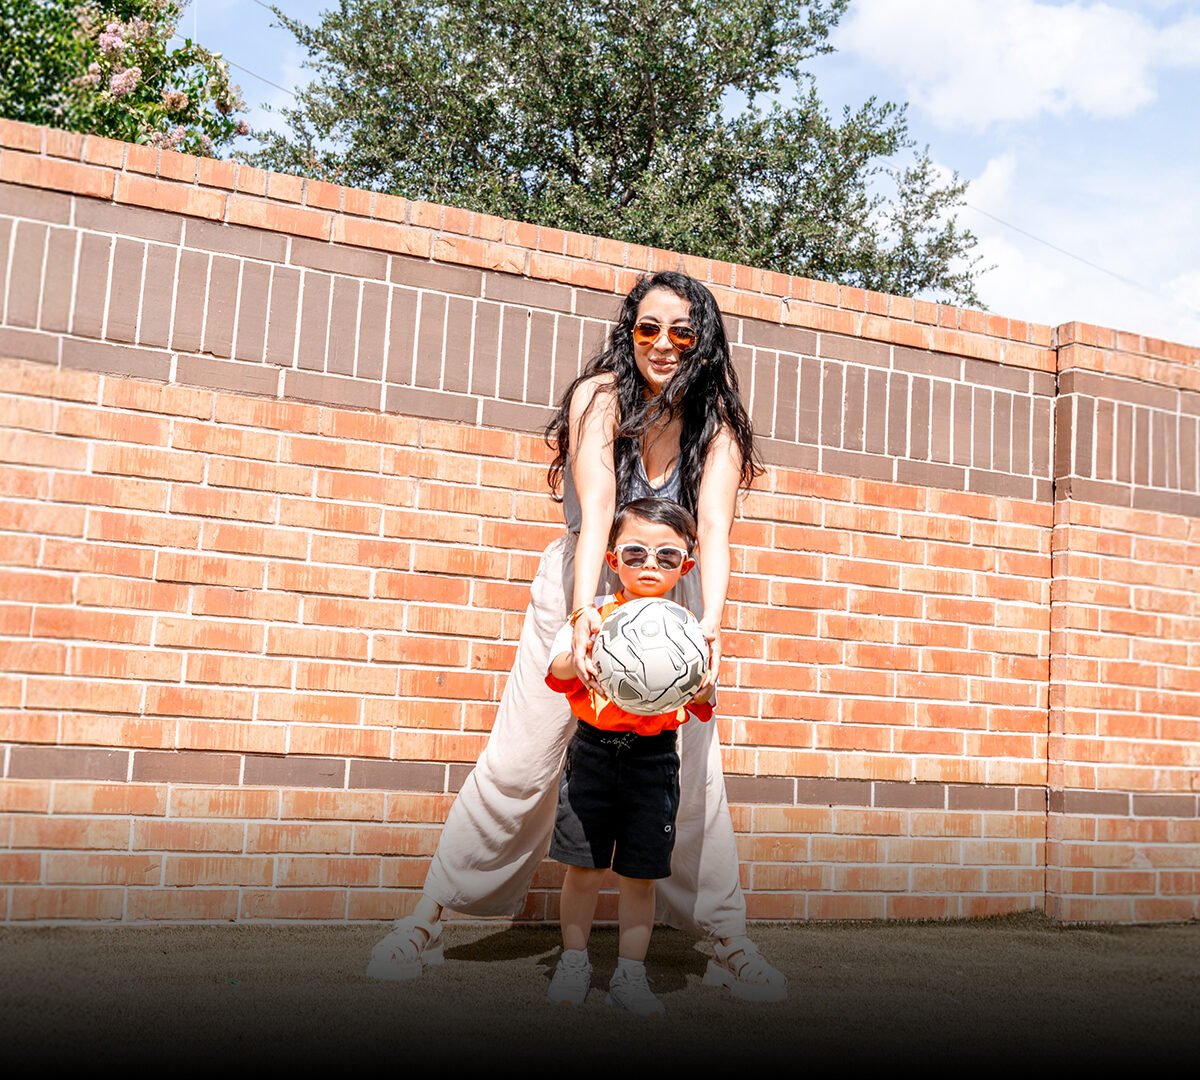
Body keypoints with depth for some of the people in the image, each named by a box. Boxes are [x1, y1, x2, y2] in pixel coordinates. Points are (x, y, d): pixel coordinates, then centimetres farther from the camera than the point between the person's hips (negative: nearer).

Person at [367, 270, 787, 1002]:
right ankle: (429, 918, 10)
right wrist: (583, 613, -42)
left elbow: (714, 527, -22)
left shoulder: (716, 425, -9)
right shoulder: (600, 397, -15)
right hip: (580, 593, -2)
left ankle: (729, 942, 10)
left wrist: (713, 622, -39)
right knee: (518, 761, -3)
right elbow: (596, 508, -29)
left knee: (694, 772, -3)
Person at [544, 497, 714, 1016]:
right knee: (583, 867, 5)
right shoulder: (595, 614, 0)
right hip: (594, 748, 0)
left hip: (653, 758, 1)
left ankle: (630, 975, 19)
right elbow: (558, 673, -8)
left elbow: (702, 702, 2)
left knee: (639, 874, 5)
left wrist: (701, 687, -20)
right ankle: (574, 964, 24)